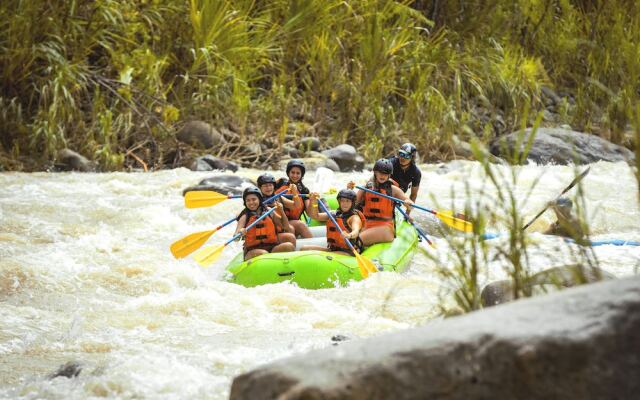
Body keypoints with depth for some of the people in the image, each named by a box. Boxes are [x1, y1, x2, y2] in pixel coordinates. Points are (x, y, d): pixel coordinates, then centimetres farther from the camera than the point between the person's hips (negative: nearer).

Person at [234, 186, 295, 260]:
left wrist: (282, 212, 0)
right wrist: (240, 233, -31)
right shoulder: (245, 217, 4)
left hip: (272, 248, 3)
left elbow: (285, 226, 15)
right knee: (263, 254, -37)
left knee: (289, 246, -25)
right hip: (253, 251, -3)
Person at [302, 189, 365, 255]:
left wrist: (349, 235, -54)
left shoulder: (354, 217, -8)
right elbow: (315, 216, 6)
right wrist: (313, 202, -13)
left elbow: (356, 231, -29)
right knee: (304, 249, 0)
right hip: (332, 249, 7)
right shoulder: (334, 215, 14)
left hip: (348, 252, -7)